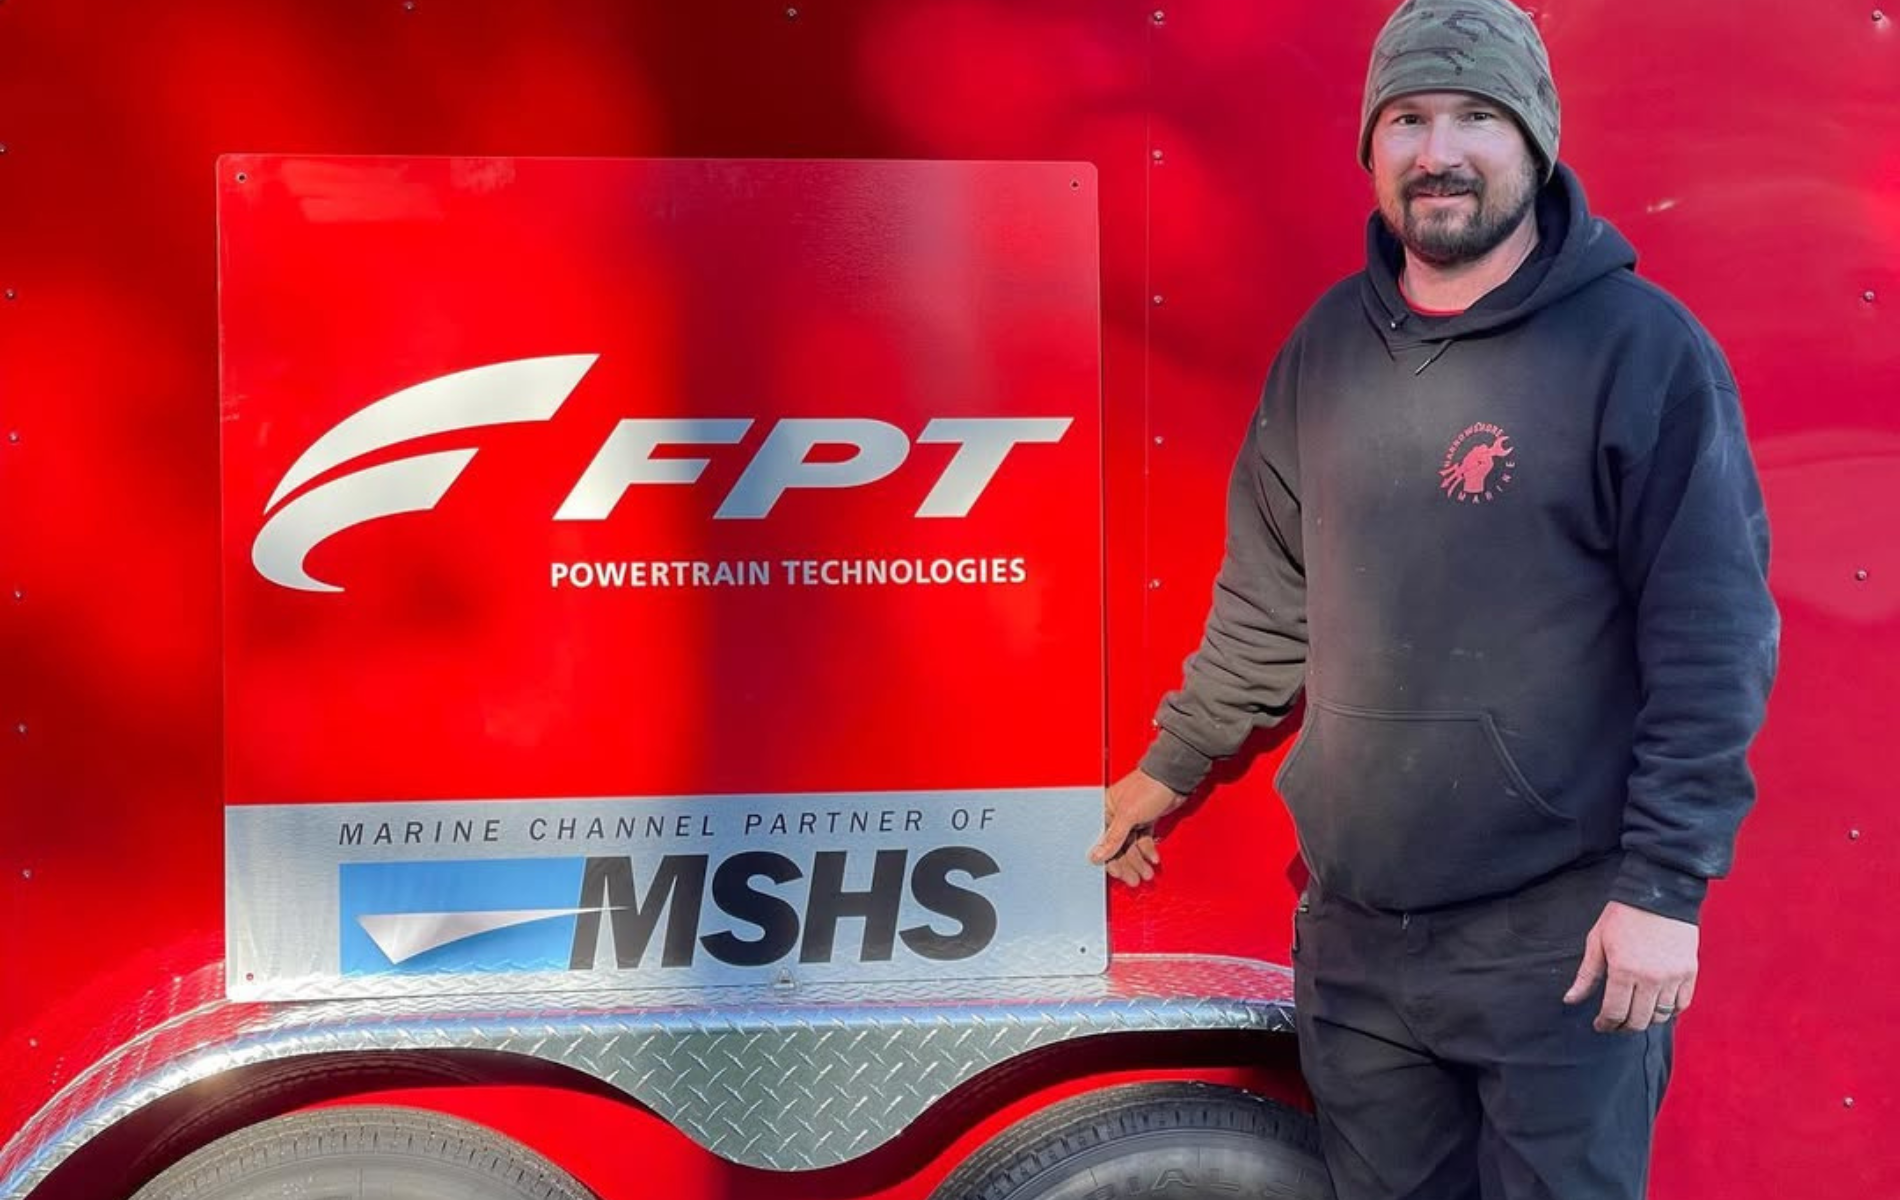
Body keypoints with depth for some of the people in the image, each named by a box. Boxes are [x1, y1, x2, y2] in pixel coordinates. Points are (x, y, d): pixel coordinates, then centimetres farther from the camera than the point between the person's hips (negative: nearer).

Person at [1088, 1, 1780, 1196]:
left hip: (1562, 938, -5)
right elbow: (1270, 597, 16)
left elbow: (1713, 642, -13)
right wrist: (1171, 767, 20)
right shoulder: (1326, 347, 6)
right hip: (1352, 931, 5)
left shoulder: (1643, 350, -11)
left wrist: (1666, 886, -15)